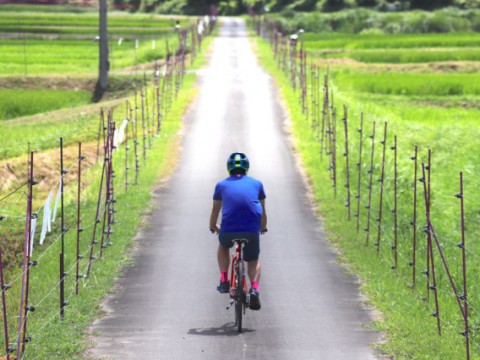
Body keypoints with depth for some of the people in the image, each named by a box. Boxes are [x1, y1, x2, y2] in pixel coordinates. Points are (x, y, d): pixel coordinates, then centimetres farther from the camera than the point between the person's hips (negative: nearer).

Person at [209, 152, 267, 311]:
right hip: (252, 230, 0)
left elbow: (215, 210, 24)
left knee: (223, 246, 34)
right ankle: (254, 289, -5)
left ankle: (224, 281, 21)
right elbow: (263, 212, 25)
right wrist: (263, 228, 44)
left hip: (228, 230, 0)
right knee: (254, 261, 22)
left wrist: (213, 227, 44)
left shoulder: (222, 185, 15)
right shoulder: (256, 184, 16)